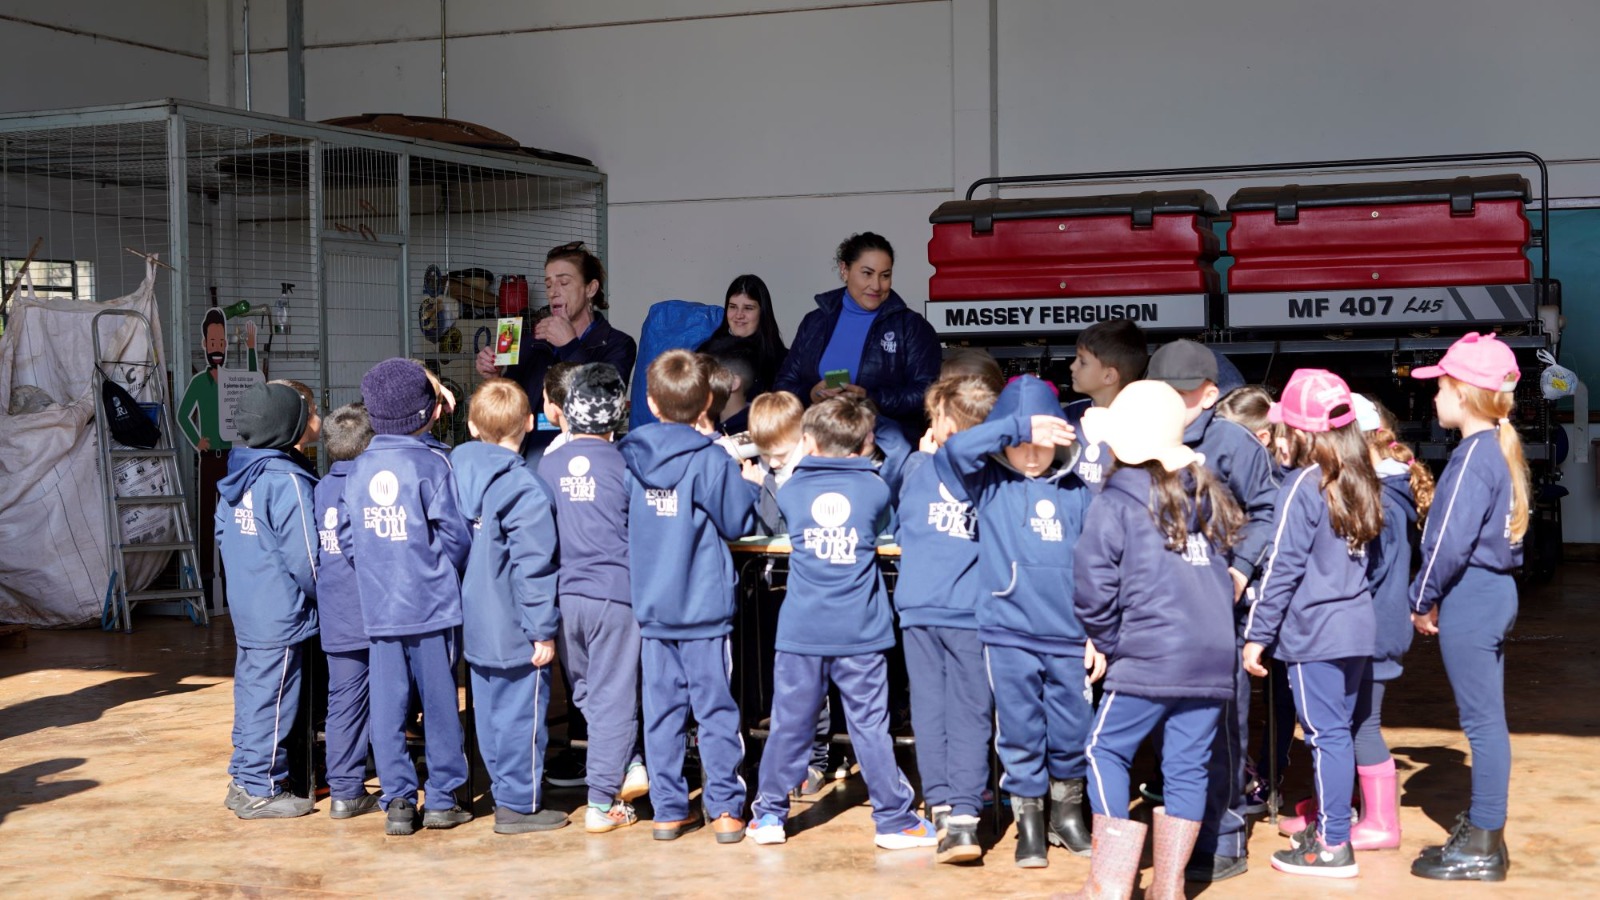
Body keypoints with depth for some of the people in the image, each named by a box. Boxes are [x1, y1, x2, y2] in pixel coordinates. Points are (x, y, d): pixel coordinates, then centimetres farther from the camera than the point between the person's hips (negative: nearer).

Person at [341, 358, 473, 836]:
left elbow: (347, 537, 5)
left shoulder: (358, 469, 6)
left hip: (378, 609, 4)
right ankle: (442, 799, 11)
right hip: (432, 604, -4)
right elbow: (455, 533, -11)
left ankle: (398, 800, 8)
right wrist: (442, 567, 7)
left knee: (387, 704, 7)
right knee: (439, 701, 5)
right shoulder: (431, 463, -9)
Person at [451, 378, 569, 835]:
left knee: (490, 713, 15)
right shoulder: (525, 488, -18)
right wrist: (543, 630, -12)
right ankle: (519, 805, 8)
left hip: (474, 623, 7)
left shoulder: (455, 471, 5)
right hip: (514, 630, -7)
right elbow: (533, 567, -18)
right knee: (522, 713, 2)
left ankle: (505, 793, 25)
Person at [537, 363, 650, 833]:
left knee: (586, 692, 20)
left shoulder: (548, 465, 3)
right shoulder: (623, 465, -7)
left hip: (564, 595, 3)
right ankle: (602, 803, 7)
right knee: (613, 697, 4)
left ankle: (628, 767, 15)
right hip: (614, 593, -3)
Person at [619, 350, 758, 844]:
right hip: (704, 605, -4)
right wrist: (750, 486, 11)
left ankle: (668, 809, 14)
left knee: (662, 708, 10)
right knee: (715, 708, 3)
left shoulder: (628, 457, 0)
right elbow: (737, 522, -6)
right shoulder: (712, 461, -12)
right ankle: (725, 808, 5)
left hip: (650, 606, 4)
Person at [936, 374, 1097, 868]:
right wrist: (1018, 426, -23)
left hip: (1068, 637, 2)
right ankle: (1029, 822, 20)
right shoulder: (990, 485, 1)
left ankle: (1068, 812, 31)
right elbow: (954, 450, -18)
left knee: (1072, 730, 9)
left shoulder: (1077, 492, 6)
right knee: (1020, 732, 5)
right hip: (1008, 633, -2)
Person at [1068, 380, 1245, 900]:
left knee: (1106, 752, 8)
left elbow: (1092, 588, -8)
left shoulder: (1116, 502, -5)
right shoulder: (1208, 495, 12)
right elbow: (1225, 568, 19)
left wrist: (1107, 639, 6)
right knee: (1188, 764, 9)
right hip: (1214, 657, 5)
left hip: (1149, 656, -5)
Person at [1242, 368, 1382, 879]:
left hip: (1313, 630, -8)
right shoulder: (1357, 481, 9)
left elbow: (1282, 567, -15)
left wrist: (1257, 635, -10)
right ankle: (1329, 824, 28)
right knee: (1336, 731, 17)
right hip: (1355, 625, 8)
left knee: (1326, 735, -2)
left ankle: (1333, 847, 3)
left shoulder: (1303, 486, -14)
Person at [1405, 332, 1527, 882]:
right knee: (1486, 719, 15)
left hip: (1469, 598, -10)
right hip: (1495, 591, 10)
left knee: (1482, 721, -3)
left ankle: (1483, 848, 4)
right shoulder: (1501, 449, 12)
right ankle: (1483, 832, 25)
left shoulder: (1473, 456, -18)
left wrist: (1424, 599, -8)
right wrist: (1438, 596, 13)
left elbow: (1451, 542, -21)